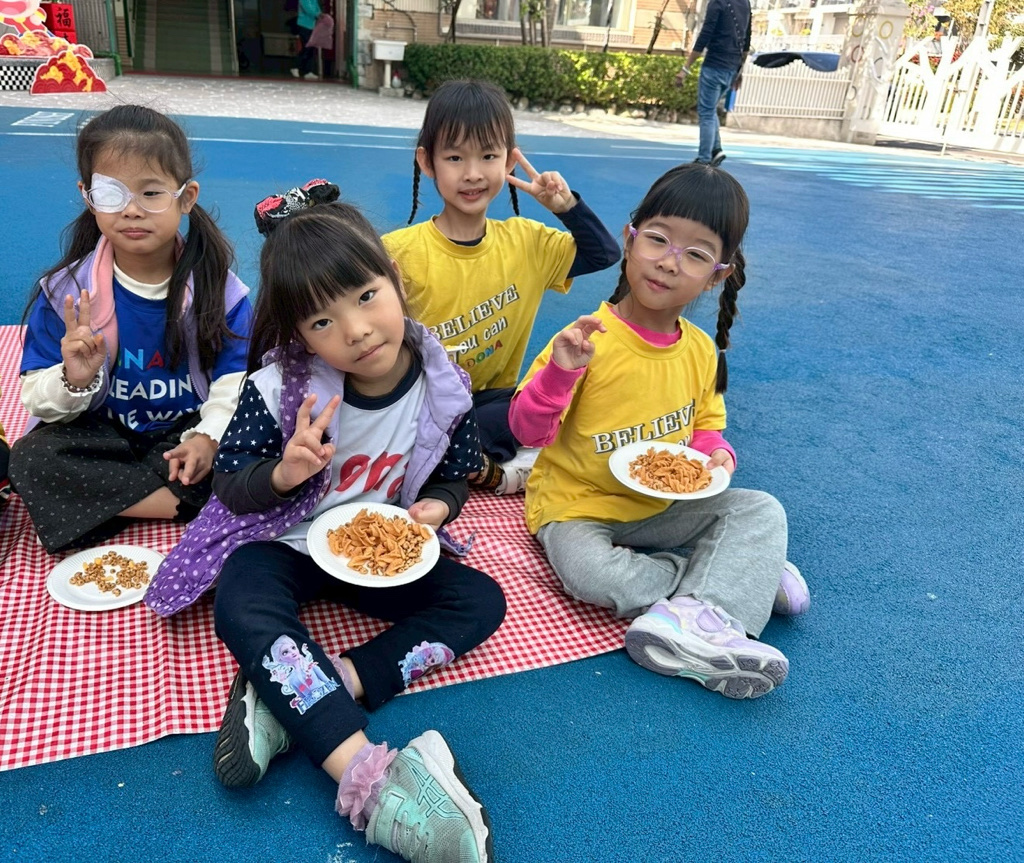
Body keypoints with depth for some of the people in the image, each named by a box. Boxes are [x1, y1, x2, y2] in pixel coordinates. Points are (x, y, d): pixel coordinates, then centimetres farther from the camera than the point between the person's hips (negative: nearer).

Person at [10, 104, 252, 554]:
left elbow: (234, 383, -11)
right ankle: (186, 502, -20)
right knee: (30, 458, -26)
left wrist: (207, 438, -29)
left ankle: (102, 500, -16)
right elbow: (38, 400, -6)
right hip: (99, 436, 2)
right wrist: (74, 381, -28)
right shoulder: (64, 290, -7)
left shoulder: (219, 287, -9)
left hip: (186, 433, -1)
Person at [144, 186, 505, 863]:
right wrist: (283, 471, -30)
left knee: (481, 601, -15)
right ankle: (373, 782, -41)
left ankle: (289, 698, -28)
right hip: (284, 543, -2)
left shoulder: (442, 389, -13)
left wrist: (435, 509, -21)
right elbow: (228, 484, -8)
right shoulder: (280, 387, -18)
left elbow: (455, 476, 3)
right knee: (244, 611, -34)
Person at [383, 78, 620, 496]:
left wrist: (567, 206, -4)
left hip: (492, 400, 4)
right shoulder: (398, 252, -12)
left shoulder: (525, 241, 3)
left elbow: (605, 253, 11)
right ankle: (503, 468, -16)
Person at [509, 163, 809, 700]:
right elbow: (528, 433, -16)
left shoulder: (701, 350, -2)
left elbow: (706, 425, 13)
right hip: (577, 507, -4)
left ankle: (694, 616, -28)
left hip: (663, 507, 5)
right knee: (589, 574, -33)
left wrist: (715, 454, -10)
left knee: (761, 510, -9)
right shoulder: (587, 341, -19)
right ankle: (743, 573, -13)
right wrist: (559, 373, -33)